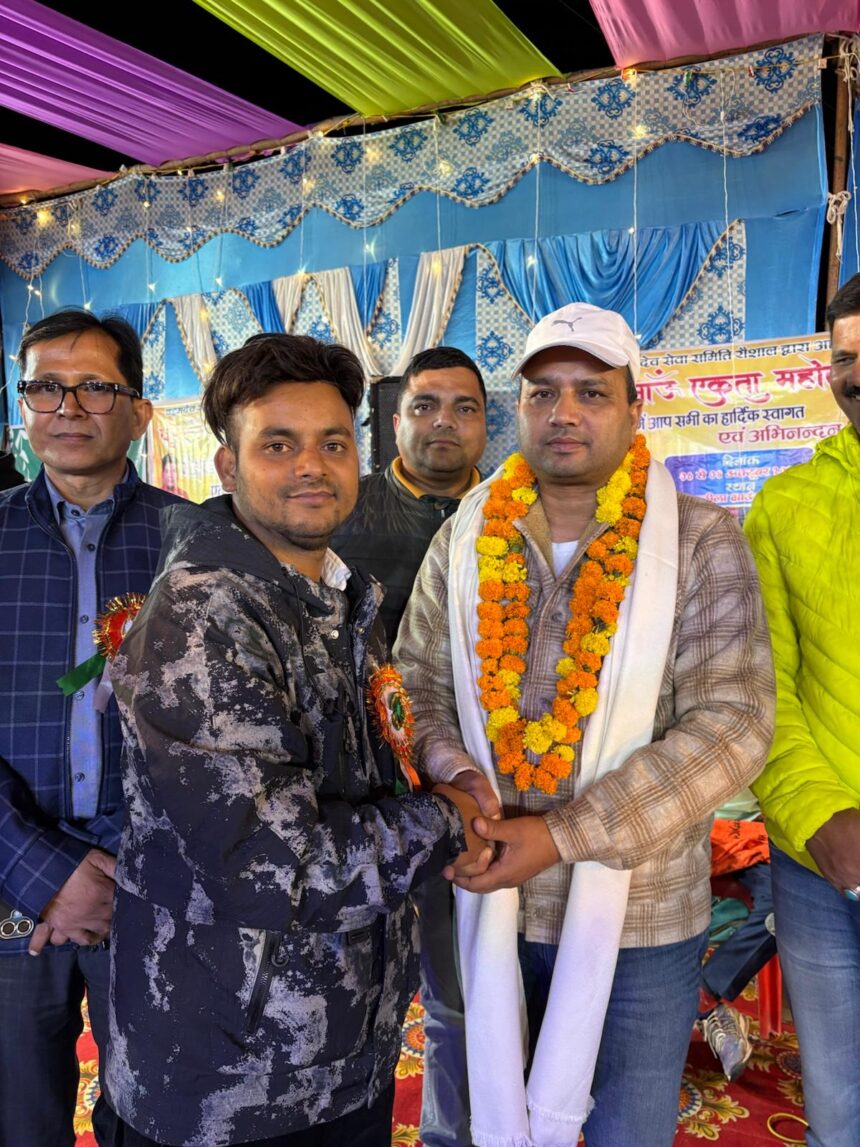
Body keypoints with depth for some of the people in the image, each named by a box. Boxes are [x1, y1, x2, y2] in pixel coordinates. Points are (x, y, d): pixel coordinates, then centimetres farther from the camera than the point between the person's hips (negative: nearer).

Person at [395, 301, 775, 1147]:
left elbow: (731, 723, -17)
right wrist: (452, 768, -17)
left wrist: (562, 834, -23)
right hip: (482, 903, 3)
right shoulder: (463, 542, -1)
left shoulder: (701, 542, -10)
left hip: (640, 916, -2)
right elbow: (416, 686, 5)